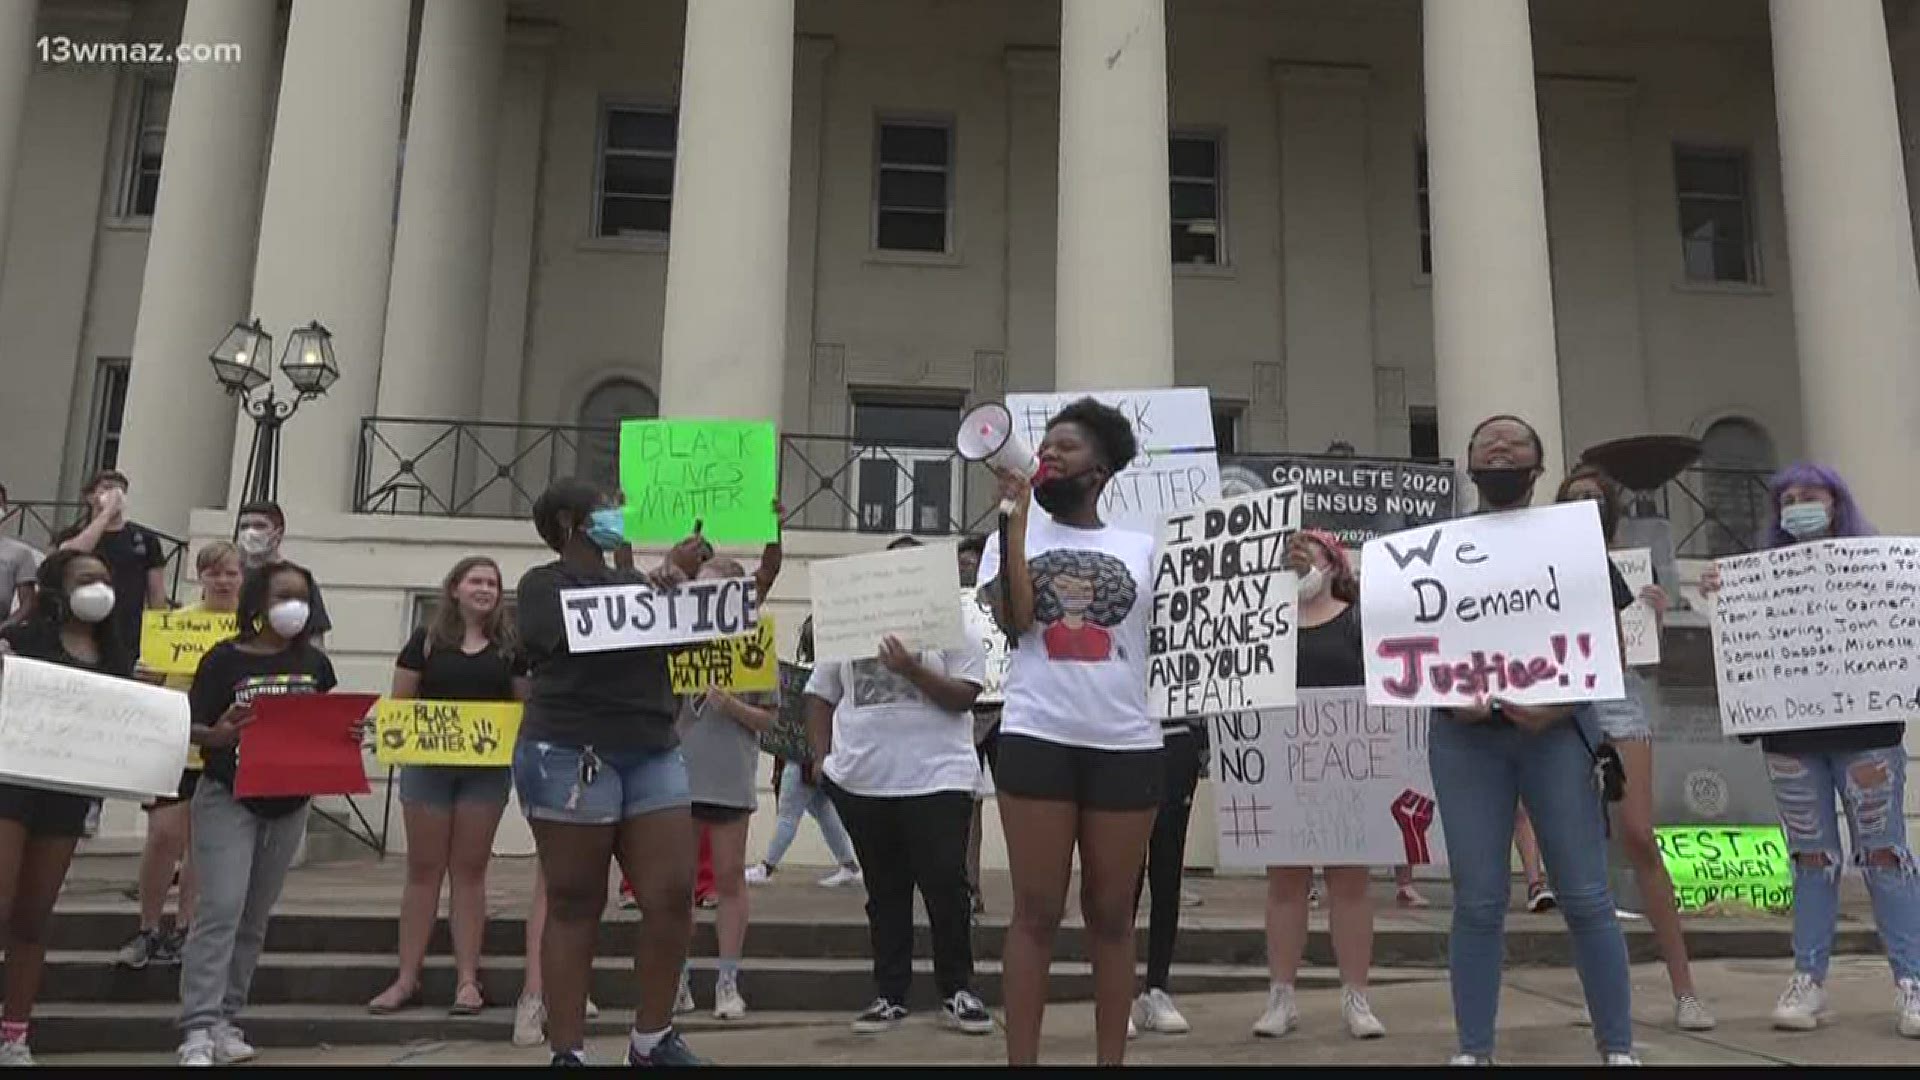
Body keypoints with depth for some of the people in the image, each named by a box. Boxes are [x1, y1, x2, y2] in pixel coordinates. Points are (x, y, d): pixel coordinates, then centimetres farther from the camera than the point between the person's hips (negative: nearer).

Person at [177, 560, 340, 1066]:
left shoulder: (316, 664, 6)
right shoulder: (225, 658, -6)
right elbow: (192, 728, -7)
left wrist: (348, 738, -11)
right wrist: (219, 735, -28)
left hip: (289, 804, 5)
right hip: (227, 799, -4)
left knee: (255, 917, 11)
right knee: (221, 909, -12)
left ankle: (226, 1020, 20)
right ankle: (198, 1028, -9)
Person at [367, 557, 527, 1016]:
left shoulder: (510, 646, 6)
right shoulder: (427, 640, 4)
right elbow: (400, 701, 5)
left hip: (487, 768, 1)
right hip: (428, 764, 0)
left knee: (470, 870, 5)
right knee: (423, 870, 5)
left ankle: (467, 979, 10)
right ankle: (407, 978, 13)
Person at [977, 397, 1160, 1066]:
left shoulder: (1140, 546, 11)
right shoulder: (1012, 537, 10)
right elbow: (1013, 620, -8)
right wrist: (1017, 511, -6)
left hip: (1126, 745, 1)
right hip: (1036, 740, -1)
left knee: (1111, 915, 9)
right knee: (1036, 912, 2)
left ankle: (1112, 1059, 18)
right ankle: (1021, 1060, 9)